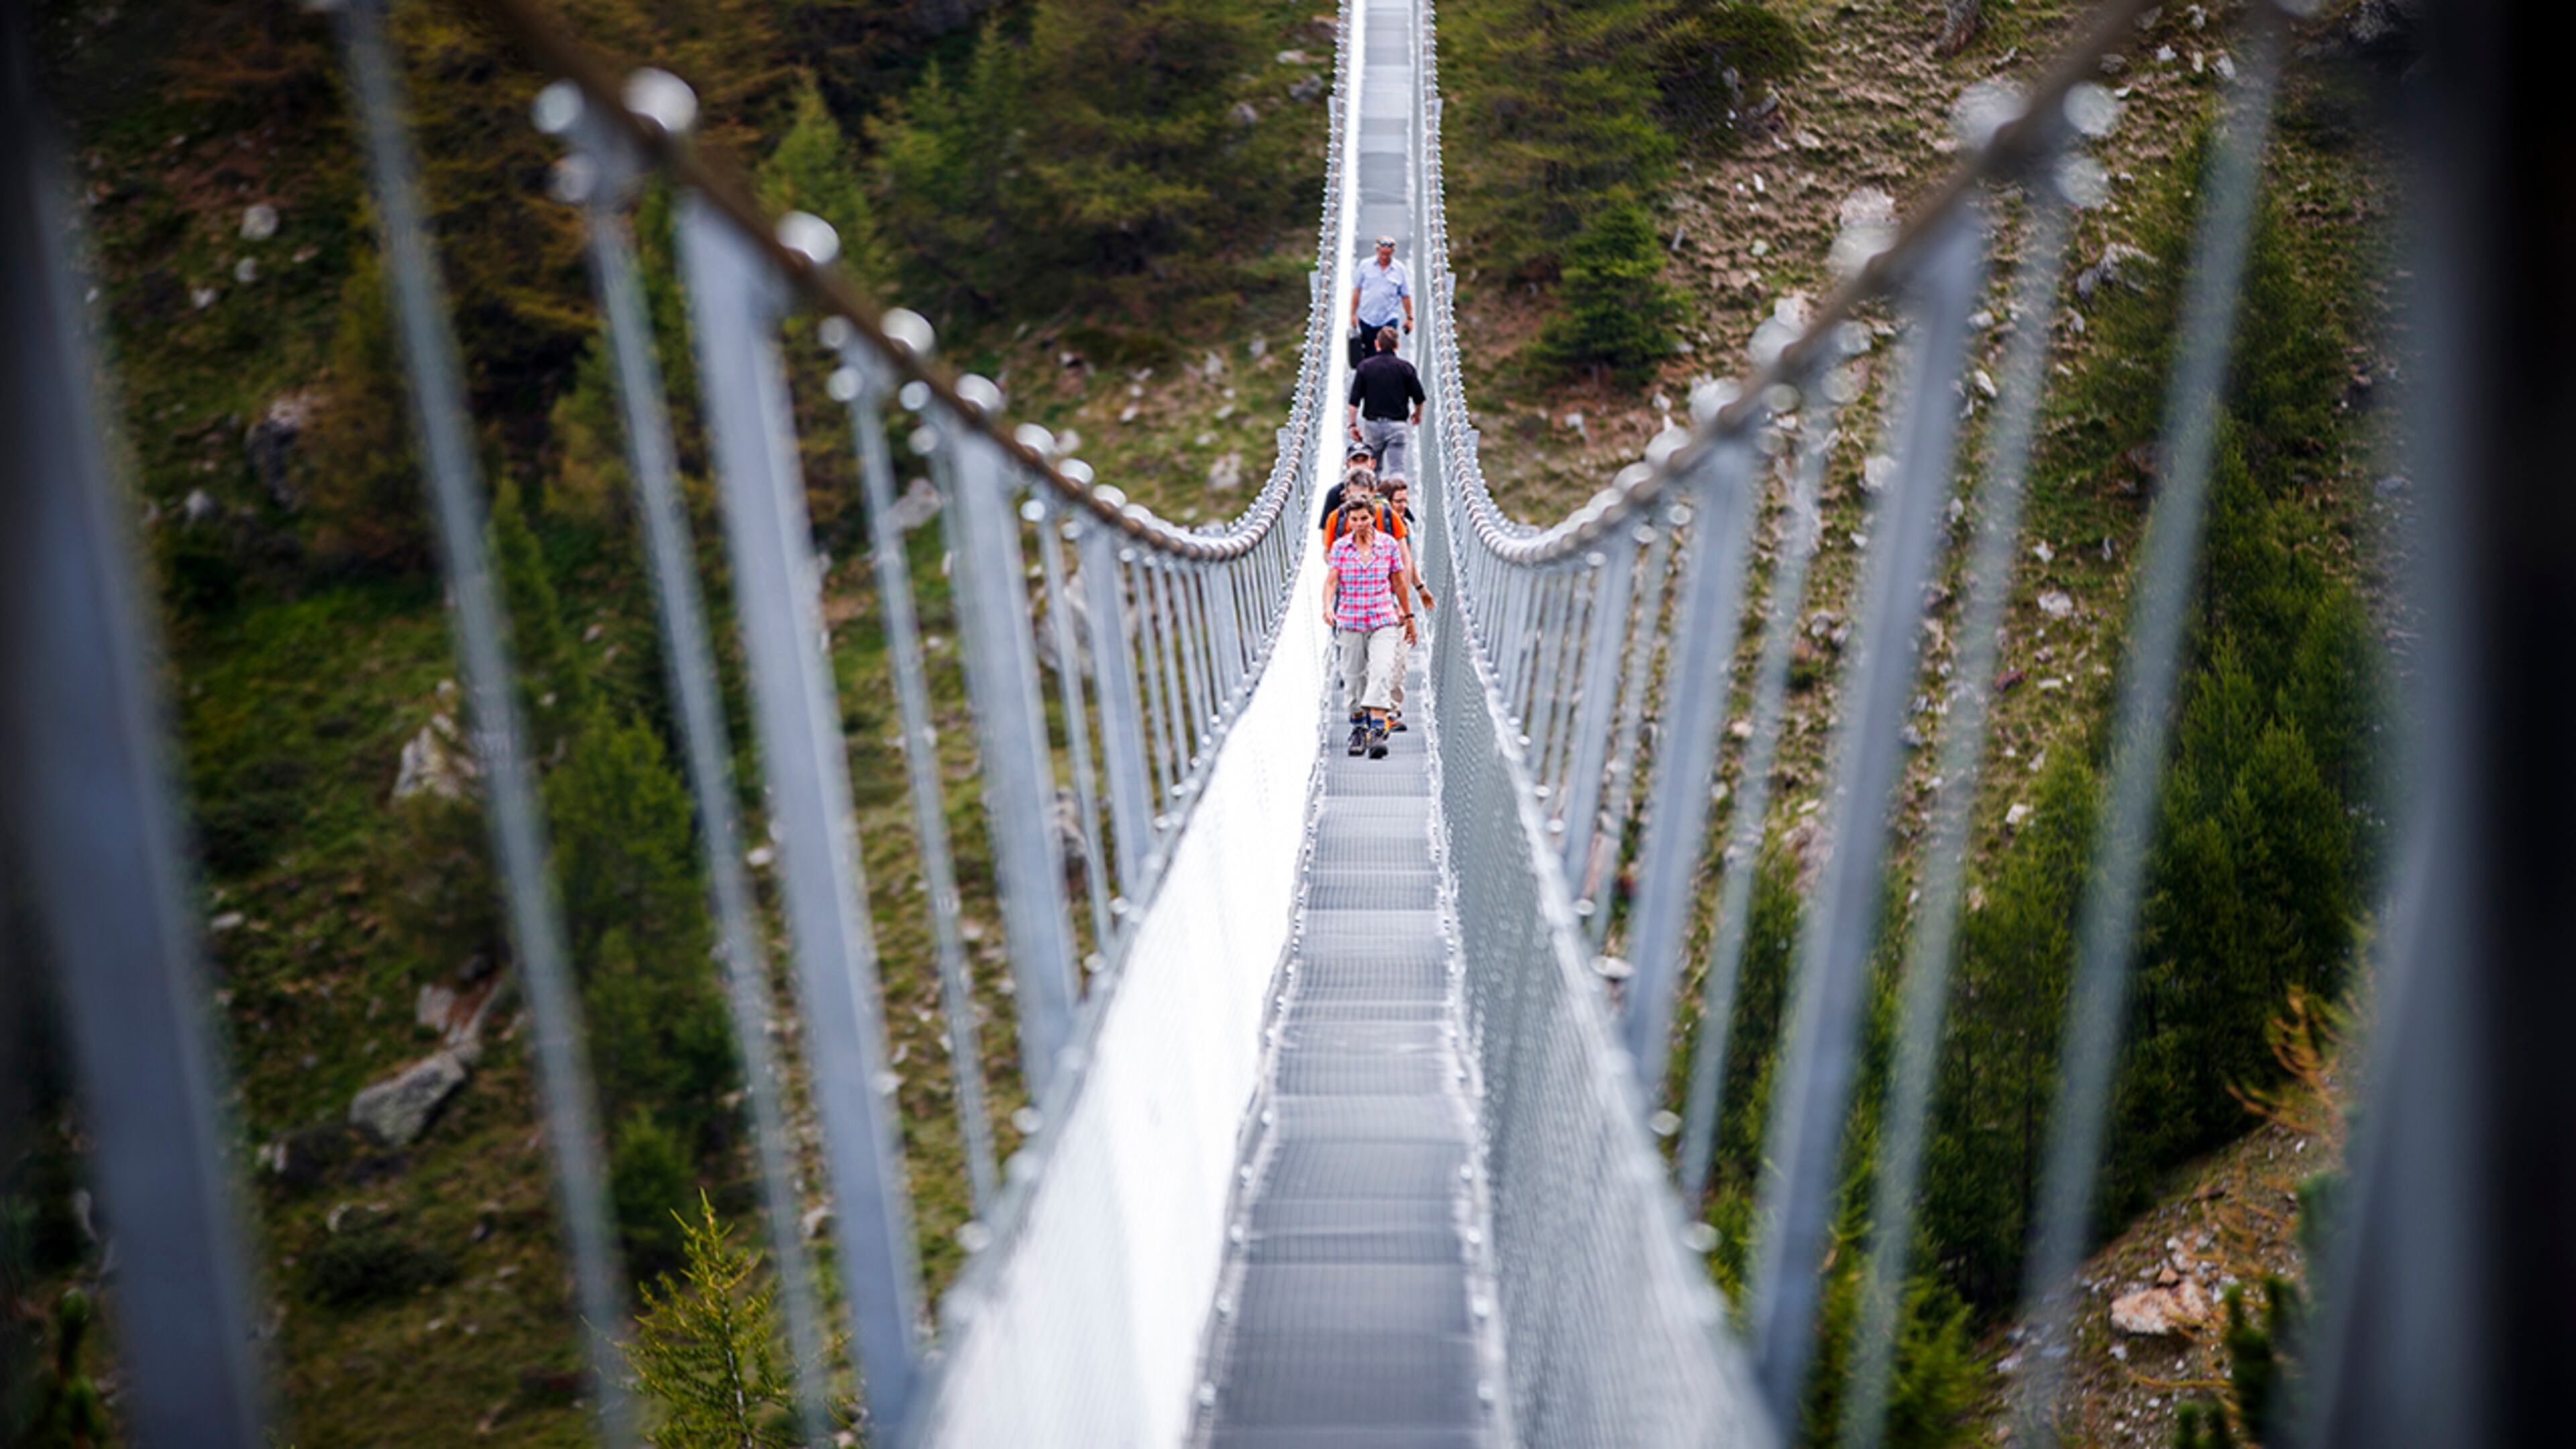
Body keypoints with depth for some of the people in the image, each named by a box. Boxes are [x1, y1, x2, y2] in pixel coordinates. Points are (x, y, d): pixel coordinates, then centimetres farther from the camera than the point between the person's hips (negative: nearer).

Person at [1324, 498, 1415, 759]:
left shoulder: (1388, 545, 1)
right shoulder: (1340, 548, 1)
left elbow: (1399, 583, 9)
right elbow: (1331, 581, -7)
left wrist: (1408, 615, 15)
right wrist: (1328, 608, -26)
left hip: (1384, 620, -1)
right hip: (1350, 621, 1)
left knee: (1380, 673, -17)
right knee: (1353, 679, 8)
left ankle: (1377, 731, -23)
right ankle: (1358, 728, 27)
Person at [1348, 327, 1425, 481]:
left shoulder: (1365, 367, 0)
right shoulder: (1405, 367, -2)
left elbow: (1354, 400, -3)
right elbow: (1419, 398, 2)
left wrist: (1353, 425, 4)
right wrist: (1417, 414, 22)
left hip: (1372, 423, 2)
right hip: (1397, 424, -2)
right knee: (1396, 468, -5)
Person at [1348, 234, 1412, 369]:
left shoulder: (1400, 269, 2)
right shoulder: (1365, 266, 3)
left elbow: (1405, 296, 6)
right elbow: (1357, 291, 7)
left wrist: (1409, 318, 5)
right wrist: (1353, 313, 3)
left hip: (1388, 319, -1)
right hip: (1366, 318, 1)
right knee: (1367, 354, 8)